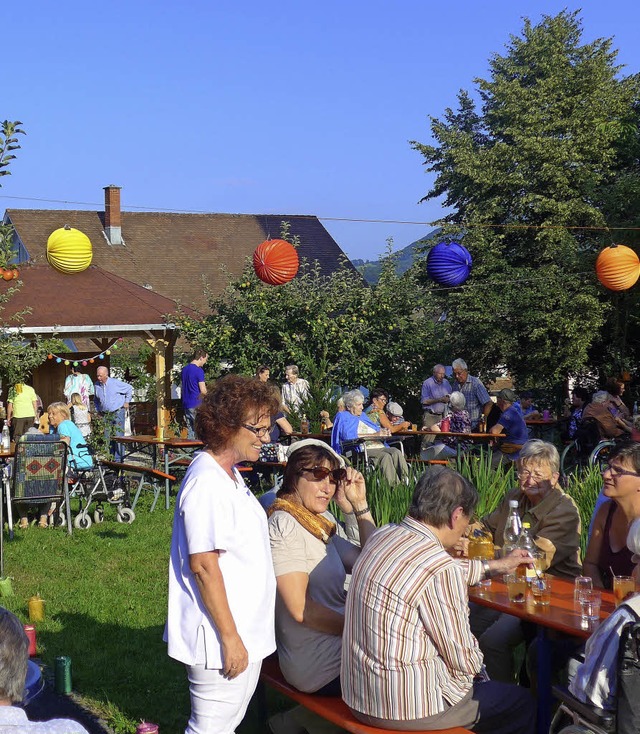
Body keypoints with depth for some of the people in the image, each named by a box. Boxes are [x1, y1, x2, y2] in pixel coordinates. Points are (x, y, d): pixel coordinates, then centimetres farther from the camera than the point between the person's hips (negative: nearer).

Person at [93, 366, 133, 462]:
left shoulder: (115, 383, -10)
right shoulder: (97, 385, 5)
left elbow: (129, 389, 3)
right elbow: (96, 399, 23)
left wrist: (126, 402, 2)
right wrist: (98, 410, 14)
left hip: (118, 412, -5)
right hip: (106, 414, 5)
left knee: (118, 436, -8)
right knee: (107, 437, 6)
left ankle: (118, 459, -5)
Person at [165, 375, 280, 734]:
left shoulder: (230, 475, 11)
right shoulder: (206, 483, -21)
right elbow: (203, 565, -23)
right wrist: (230, 637, -21)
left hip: (247, 633, 10)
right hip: (221, 638, -10)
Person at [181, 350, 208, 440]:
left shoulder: (185, 369, 13)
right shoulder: (199, 371, -12)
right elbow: (203, 391, -14)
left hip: (186, 404, 8)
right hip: (196, 405, -8)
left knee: (190, 430, 8)